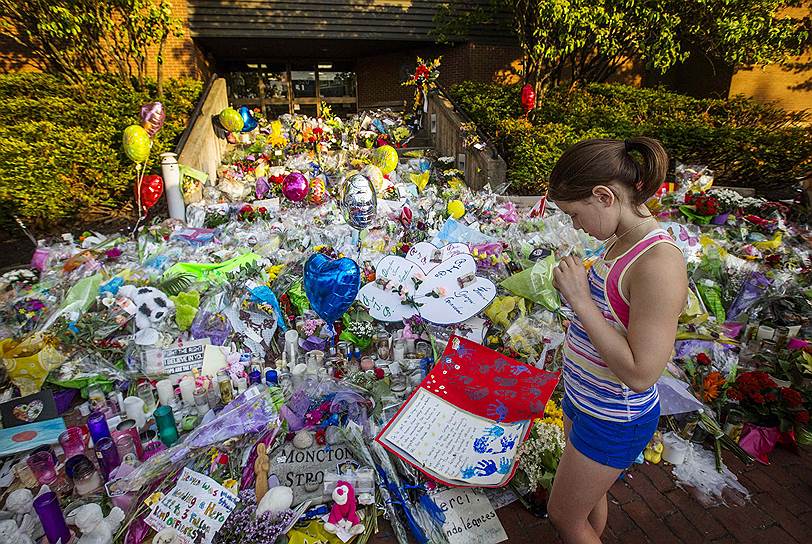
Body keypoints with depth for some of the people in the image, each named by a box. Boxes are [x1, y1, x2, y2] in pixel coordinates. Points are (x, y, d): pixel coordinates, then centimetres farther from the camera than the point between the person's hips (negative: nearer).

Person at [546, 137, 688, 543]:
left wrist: (580, 299, -31)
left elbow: (641, 374, -31)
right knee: (590, 494, 30)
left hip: (614, 419, -8)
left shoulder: (658, 264, -31)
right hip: (585, 400, 8)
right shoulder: (620, 240, -3)